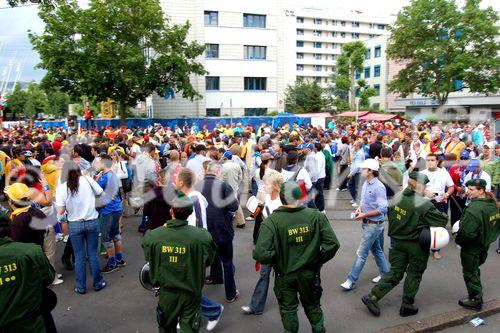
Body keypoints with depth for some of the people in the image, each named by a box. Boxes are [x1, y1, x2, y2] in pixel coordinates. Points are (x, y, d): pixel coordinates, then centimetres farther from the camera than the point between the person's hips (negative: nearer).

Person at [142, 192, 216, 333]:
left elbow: (148, 258, -1)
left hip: (166, 292, 2)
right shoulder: (202, 236, -25)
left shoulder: (153, 236, -20)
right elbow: (207, 260, -7)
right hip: (191, 292, -2)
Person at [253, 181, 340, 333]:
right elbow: (333, 244, -15)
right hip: (310, 273, 2)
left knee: (288, 309, 22)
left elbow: (262, 254, -29)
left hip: (285, 275, -2)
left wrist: (275, 261, -7)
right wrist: (319, 260, 1)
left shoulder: (272, 221, -23)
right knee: (313, 306, 27)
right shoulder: (316, 216, -15)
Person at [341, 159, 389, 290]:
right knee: (377, 250, 21)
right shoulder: (365, 184, 4)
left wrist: (364, 215, -22)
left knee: (361, 253, -3)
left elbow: (383, 209, -23)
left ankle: (351, 281, 5)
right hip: (367, 223, 9)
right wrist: (359, 209, -2)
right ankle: (385, 274, 38)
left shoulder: (379, 187, -22)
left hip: (374, 224, -9)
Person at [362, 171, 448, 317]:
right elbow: (441, 221, -16)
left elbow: (391, 216, 10)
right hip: (416, 245, -5)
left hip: (398, 241, 5)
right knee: (414, 274, 14)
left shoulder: (397, 197, -2)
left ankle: (372, 296, 6)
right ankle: (407, 305, 23)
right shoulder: (424, 204, -20)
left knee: (395, 272, 13)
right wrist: (445, 215, 5)